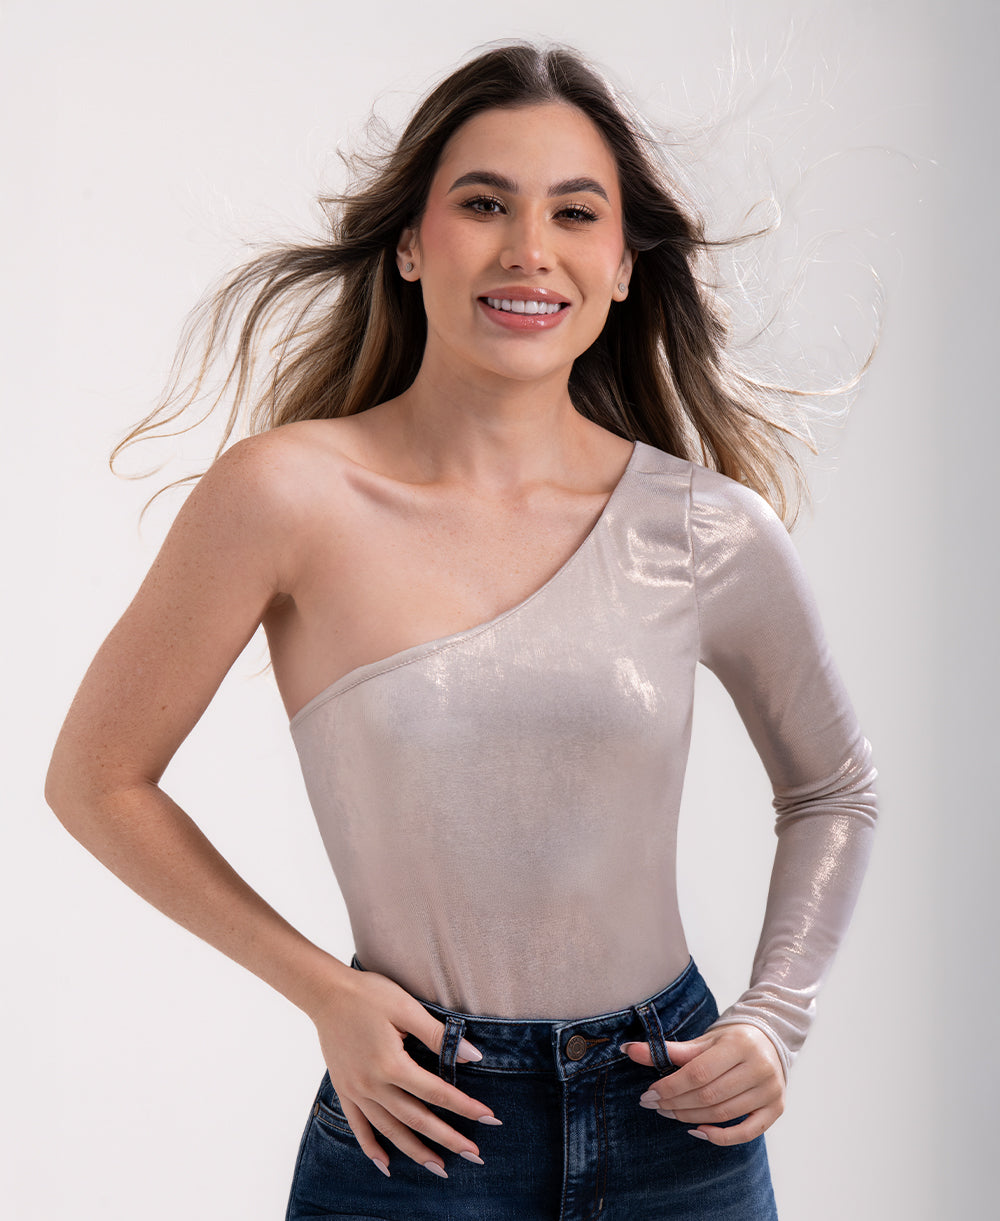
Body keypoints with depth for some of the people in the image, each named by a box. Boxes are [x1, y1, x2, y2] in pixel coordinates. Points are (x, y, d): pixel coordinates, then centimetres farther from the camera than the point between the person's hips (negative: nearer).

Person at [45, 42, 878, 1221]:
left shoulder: (708, 532, -5)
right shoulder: (291, 493, -13)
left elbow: (833, 789, 12)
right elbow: (97, 781, -3)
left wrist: (773, 1019, 1)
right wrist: (321, 990, -7)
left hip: (679, 1124, 3)